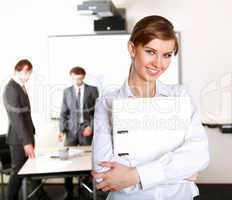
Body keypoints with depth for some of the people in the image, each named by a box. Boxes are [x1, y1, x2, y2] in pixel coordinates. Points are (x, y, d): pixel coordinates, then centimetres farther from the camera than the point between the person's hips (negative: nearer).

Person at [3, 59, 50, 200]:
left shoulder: (21, 86, 10)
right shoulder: (11, 89, -19)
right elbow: (16, 118, -24)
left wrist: (31, 134, 16)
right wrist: (26, 142, -27)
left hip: (27, 136, 8)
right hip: (19, 139, -8)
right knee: (18, 171, 3)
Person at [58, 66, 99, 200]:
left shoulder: (92, 90, 3)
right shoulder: (67, 91, 9)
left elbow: (97, 111, 0)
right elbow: (64, 113, 6)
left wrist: (91, 127, -11)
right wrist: (62, 130, -5)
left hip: (86, 129, -2)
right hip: (71, 130, 2)